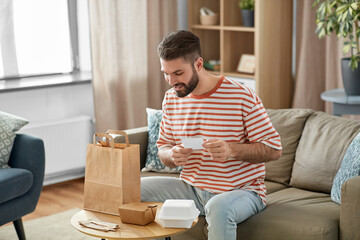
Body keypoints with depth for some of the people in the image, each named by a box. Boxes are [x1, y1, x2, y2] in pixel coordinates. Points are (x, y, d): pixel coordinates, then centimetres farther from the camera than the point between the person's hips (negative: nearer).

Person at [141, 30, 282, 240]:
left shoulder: (242, 97, -14)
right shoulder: (171, 99, 4)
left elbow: (274, 149, -10)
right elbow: (163, 147, 13)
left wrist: (232, 150, -27)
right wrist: (173, 155, -12)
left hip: (241, 191, -5)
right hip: (192, 188, 5)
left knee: (218, 208, -39)